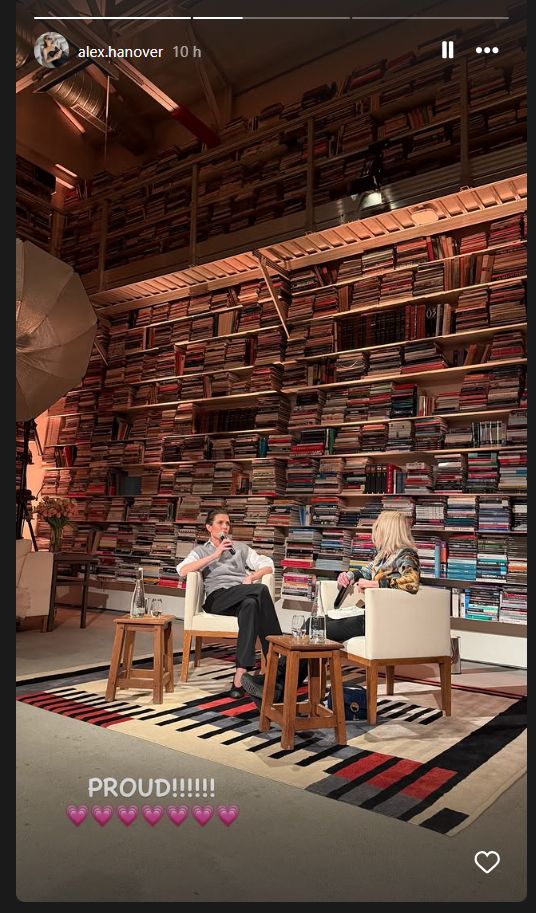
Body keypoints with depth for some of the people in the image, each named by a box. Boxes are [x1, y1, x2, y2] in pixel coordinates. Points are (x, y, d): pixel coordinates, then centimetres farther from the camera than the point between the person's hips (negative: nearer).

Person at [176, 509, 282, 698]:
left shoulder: (241, 547, 28)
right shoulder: (201, 550, 22)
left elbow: (268, 566, 18)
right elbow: (183, 570, -1)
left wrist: (251, 577, -3)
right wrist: (215, 555, -3)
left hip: (242, 596, 3)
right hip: (218, 598, -2)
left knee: (251, 604, -40)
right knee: (261, 589, -34)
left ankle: (240, 676, -45)